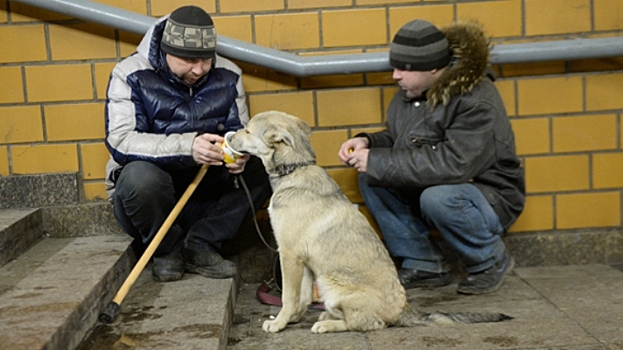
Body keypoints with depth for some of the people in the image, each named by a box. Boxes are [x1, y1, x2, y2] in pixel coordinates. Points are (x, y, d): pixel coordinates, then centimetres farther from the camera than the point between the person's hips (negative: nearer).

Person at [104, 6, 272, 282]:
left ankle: (200, 245, -9)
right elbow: (119, 141, -23)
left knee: (261, 169, -17)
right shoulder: (130, 75, -12)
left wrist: (239, 154, -22)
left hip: (205, 195, 4)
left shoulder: (227, 76, -1)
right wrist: (187, 147, -38)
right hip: (148, 195, -3)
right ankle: (166, 250, -8)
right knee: (140, 175, -36)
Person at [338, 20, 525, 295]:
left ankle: (491, 262, -6)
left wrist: (378, 161, -34)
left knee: (438, 198, -38)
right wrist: (367, 142, -12)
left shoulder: (478, 103, -25)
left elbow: (453, 164, -36)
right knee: (369, 177, -10)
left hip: (489, 198, -7)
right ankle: (423, 265, 0)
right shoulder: (413, 91, -1)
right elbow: (399, 139, 12)